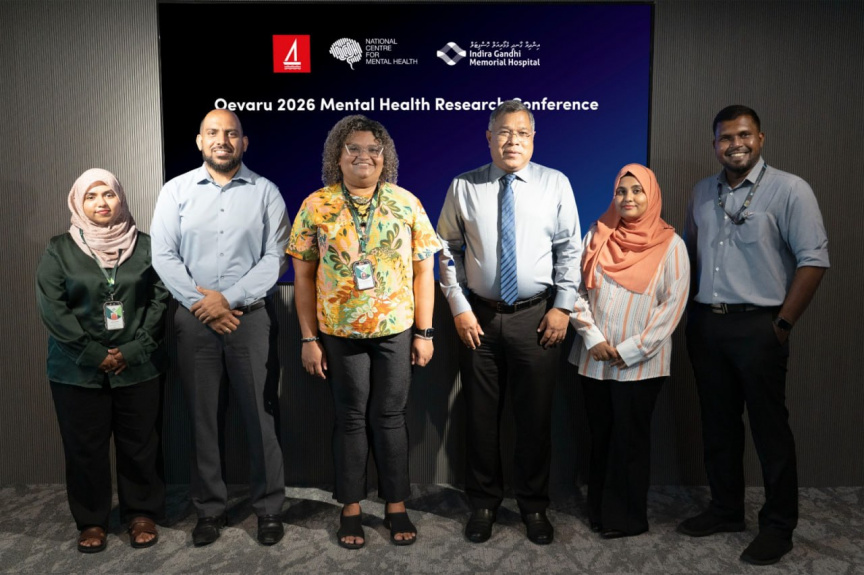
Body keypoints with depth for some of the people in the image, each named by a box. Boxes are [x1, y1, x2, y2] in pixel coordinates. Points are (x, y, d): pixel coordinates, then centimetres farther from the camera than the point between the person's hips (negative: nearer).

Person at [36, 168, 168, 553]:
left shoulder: (145, 245, 4)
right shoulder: (60, 249, 2)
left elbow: (161, 299, -1)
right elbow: (51, 308, -5)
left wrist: (133, 350, -10)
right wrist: (94, 354, -12)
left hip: (138, 366, 0)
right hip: (78, 369, 0)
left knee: (139, 443, 7)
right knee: (85, 447, 8)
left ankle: (142, 514, 23)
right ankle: (90, 521, 24)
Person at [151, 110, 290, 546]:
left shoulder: (265, 191, 3)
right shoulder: (176, 190, 7)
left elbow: (276, 256, -4)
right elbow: (163, 255, 0)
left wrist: (228, 299, -12)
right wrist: (201, 302, -10)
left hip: (250, 316, -1)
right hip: (193, 318, 2)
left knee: (259, 415, 2)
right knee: (202, 416, 9)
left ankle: (269, 507, 17)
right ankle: (209, 508, 23)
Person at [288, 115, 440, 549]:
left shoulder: (406, 203, 0)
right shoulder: (316, 206, -2)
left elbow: (423, 270, 1)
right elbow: (304, 275, -1)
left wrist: (424, 332, -2)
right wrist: (309, 338, -3)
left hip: (396, 331, 1)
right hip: (339, 333, 0)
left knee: (390, 417, 10)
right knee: (351, 418, 11)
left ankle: (396, 505, 26)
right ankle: (351, 507, 26)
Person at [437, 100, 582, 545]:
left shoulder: (555, 184, 1)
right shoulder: (464, 187, 1)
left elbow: (570, 250, 2)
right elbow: (448, 250, 3)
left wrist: (563, 307, -3)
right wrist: (459, 307, -3)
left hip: (537, 317, 0)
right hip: (478, 317, 0)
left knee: (536, 416, 9)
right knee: (480, 416, 10)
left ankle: (533, 505, 30)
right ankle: (483, 503, 30)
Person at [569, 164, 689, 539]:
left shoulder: (670, 244, -3)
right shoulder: (597, 236, 5)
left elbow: (673, 304, -8)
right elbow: (576, 289, 3)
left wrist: (630, 349, -12)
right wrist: (592, 337, -9)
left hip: (641, 362, -3)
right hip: (594, 358, 3)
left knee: (629, 437, 6)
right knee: (600, 434, 12)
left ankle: (627, 518, 22)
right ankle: (599, 510, 28)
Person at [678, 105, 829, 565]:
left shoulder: (789, 190, -5)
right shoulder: (702, 192, 12)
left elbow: (813, 260, -8)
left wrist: (783, 324, -10)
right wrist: (691, 312, 9)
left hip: (758, 327, -5)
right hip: (705, 325, 5)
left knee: (769, 428, 3)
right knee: (718, 424, 14)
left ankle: (778, 527, 19)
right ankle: (725, 510, 30)